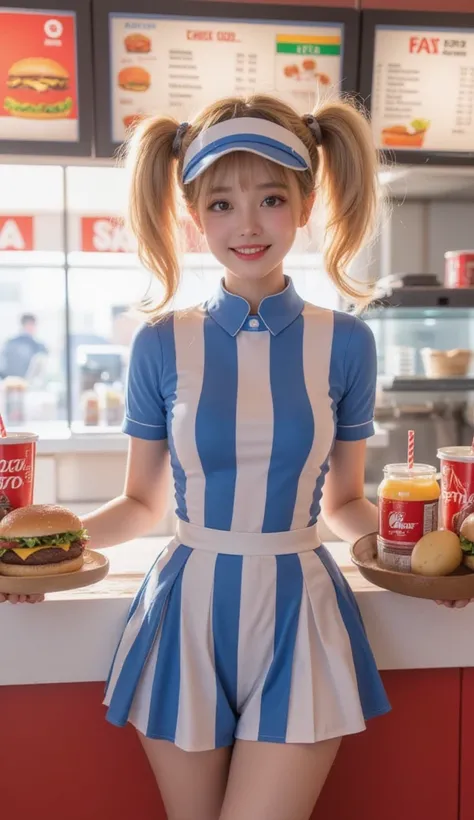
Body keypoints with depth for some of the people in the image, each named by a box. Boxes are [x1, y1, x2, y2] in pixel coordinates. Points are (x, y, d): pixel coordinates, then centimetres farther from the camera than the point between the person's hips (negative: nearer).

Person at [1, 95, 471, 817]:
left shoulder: (345, 343, -2)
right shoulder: (163, 343, -2)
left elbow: (344, 501, 8)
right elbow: (142, 503, 5)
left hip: (297, 619, 0)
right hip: (187, 616, 1)